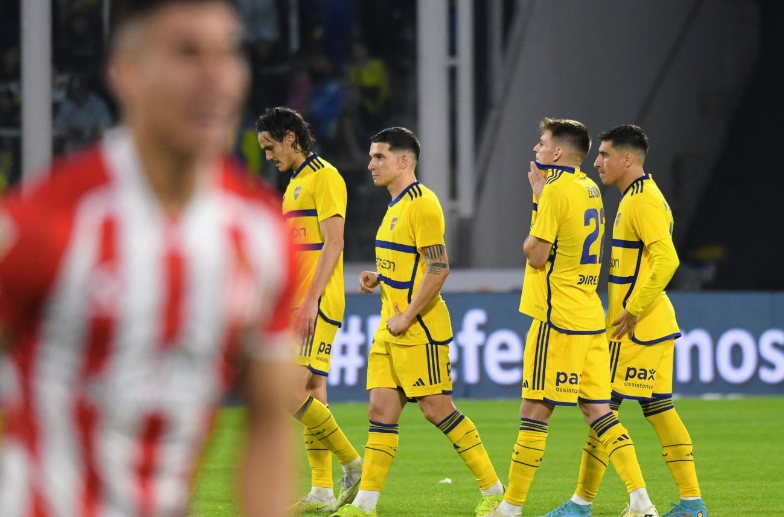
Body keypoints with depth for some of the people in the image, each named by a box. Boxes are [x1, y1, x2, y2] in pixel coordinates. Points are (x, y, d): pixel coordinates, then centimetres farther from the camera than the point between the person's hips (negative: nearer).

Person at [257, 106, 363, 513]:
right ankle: (322, 492, 7)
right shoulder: (296, 183, 21)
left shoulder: (324, 177, -8)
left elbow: (333, 243, -17)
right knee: (312, 396, 7)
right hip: (298, 306, 10)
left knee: (294, 394, -16)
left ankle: (354, 465, -7)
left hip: (318, 306, -10)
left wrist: (311, 300, -23)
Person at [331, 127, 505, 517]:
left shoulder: (422, 204, -14)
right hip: (392, 327, 9)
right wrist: (378, 277, 10)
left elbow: (438, 267, -20)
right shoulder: (396, 205, 16)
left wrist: (406, 318, -19)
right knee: (381, 409, 4)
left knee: (437, 409, -6)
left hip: (419, 328, -9)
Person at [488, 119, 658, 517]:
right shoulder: (589, 189, 14)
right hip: (591, 318, 8)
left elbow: (536, 255, -14)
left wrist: (537, 199, 0)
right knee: (598, 411, 7)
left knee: (535, 410, -2)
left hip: (557, 319, -8)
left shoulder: (556, 191, -14)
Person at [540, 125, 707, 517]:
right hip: (656, 323, 10)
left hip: (637, 325, -10)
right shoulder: (640, 197, 17)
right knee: (658, 407, 9)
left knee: (605, 405, -6)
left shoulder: (643, 201, -15)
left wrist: (633, 310, -22)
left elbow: (666, 260, -25)